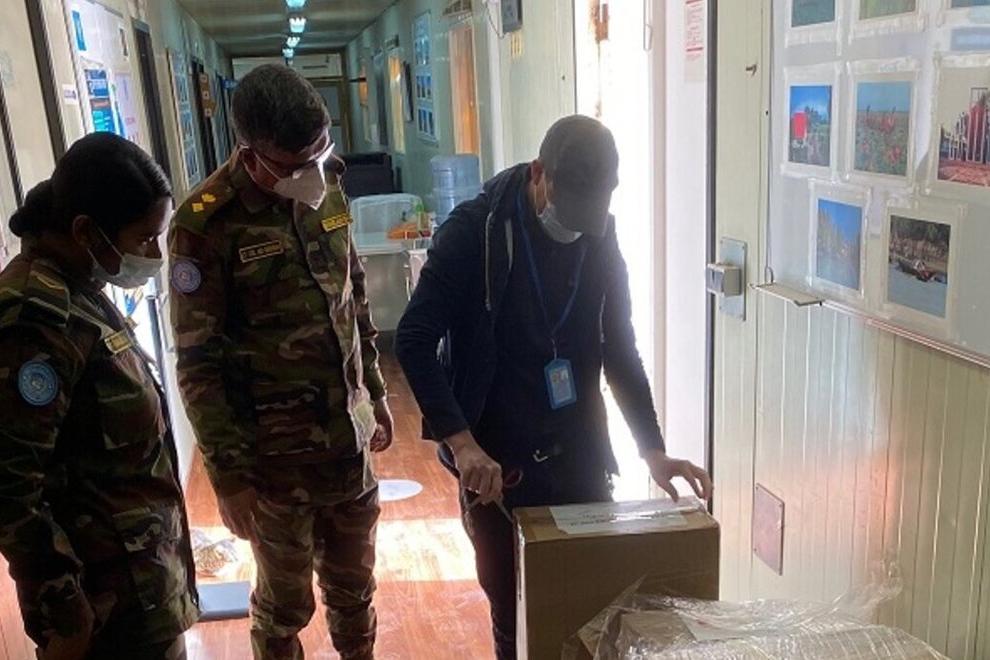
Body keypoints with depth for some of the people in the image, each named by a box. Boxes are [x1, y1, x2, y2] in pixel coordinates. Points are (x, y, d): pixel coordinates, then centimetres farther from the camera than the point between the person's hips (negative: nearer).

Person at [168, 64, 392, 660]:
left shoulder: (327, 192, 0)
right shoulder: (206, 225, -17)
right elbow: (199, 365, -14)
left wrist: (376, 393, 15)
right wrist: (229, 474, -12)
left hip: (348, 435, 5)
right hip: (276, 453, -5)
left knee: (354, 582, 22)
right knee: (286, 601, 15)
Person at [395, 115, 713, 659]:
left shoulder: (600, 241, 0)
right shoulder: (473, 231, -13)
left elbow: (620, 351, 7)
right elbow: (414, 340, -18)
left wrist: (653, 451, -1)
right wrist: (461, 442, -28)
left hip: (579, 457, 4)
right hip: (496, 462, -3)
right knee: (515, 615, 11)